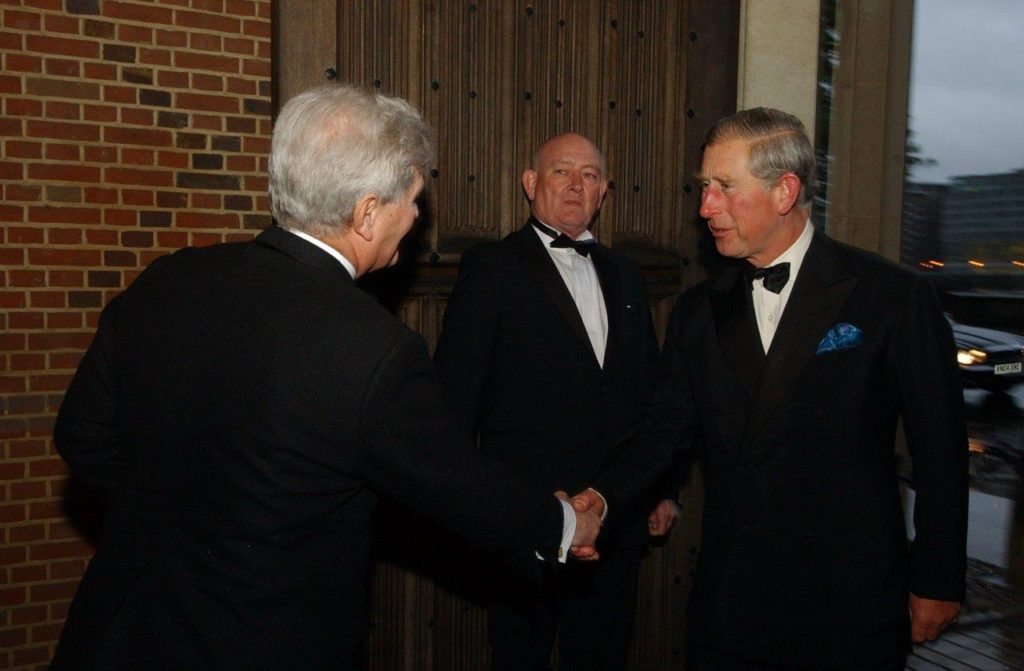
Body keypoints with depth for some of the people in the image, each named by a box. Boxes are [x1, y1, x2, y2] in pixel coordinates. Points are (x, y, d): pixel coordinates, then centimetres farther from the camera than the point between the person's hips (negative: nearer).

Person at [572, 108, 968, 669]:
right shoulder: (698, 311, 5)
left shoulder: (893, 297, -8)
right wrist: (603, 495, -14)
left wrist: (937, 583, -2)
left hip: (851, 605, -3)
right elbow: (667, 427, 3)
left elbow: (939, 448, -4)